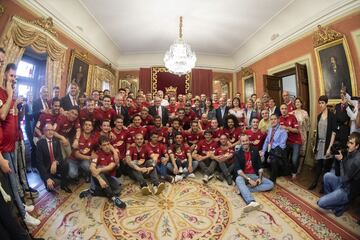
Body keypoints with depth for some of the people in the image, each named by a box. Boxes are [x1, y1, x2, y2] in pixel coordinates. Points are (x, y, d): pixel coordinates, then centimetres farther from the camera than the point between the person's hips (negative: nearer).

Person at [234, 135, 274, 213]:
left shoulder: (255, 151, 3)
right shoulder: (237, 153, -7)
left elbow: (260, 166, 5)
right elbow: (238, 170, -15)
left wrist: (260, 178, -11)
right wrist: (249, 179, -26)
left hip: (254, 175, 4)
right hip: (243, 175, -4)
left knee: (271, 184, -15)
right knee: (238, 179, -36)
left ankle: (244, 190, -27)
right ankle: (252, 202, -55)